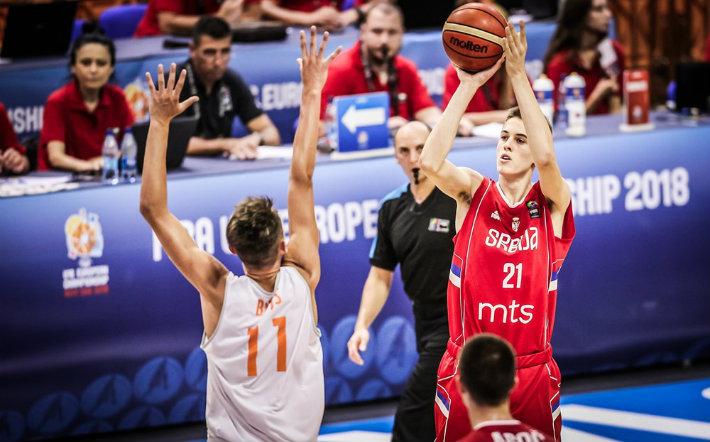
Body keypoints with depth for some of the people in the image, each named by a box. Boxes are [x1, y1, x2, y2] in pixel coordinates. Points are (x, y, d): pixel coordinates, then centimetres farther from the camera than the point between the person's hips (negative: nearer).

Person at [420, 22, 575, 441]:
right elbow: (431, 162, -20)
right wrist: (470, 83, -23)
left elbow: (546, 157, -24)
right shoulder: (475, 193, 0)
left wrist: (518, 74, -25)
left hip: (532, 371, 0)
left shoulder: (552, 204, -2)